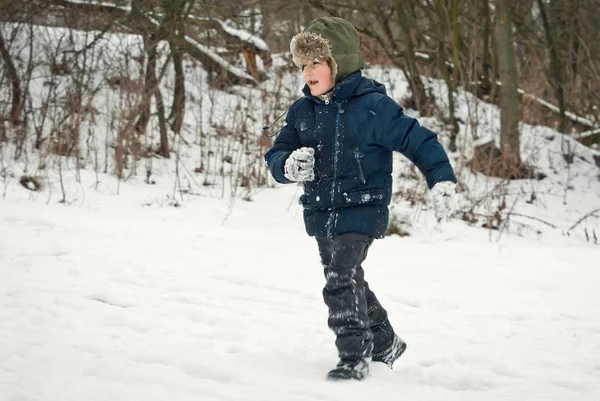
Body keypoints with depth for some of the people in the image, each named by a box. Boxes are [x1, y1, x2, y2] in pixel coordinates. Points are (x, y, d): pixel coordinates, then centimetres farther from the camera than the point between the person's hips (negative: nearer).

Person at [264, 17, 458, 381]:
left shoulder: (373, 106, -14)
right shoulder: (302, 111, 3)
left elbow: (418, 140, -10)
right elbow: (276, 156, 5)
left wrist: (442, 179, -18)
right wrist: (288, 165, -18)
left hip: (362, 210, -7)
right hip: (321, 213, 7)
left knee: (341, 280, -19)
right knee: (348, 281, 18)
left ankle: (354, 358, -9)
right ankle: (385, 342, 38)